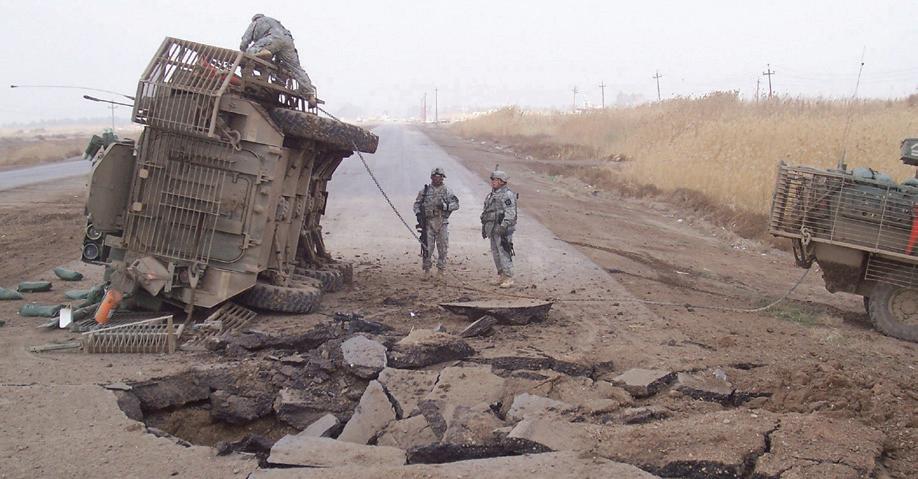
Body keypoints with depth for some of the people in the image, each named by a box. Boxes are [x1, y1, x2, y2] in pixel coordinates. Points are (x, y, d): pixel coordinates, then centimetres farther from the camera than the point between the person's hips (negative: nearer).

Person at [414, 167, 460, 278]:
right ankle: (426, 270, 9)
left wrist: (445, 206, -16)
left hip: (442, 222, 0)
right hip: (428, 222, 0)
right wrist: (418, 214, -4)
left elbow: (456, 204, -1)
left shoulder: (446, 191, 4)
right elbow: (417, 204, 13)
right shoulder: (424, 190, 7)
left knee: (442, 247, 2)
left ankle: (440, 270, 11)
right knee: (427, 247, -1)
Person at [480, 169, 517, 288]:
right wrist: (483, 226, 23)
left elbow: (510, 213, -18)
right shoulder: (491, 194, 19)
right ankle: (501, 276, 20)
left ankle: (509, 278, -8)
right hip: (492, 229, 9)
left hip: (502, 229, -9)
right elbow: (486, 212, 25)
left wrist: (503, 226, -26)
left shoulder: (507, 194, -10)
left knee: (504, 253, -10)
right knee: (496, 253, 12)